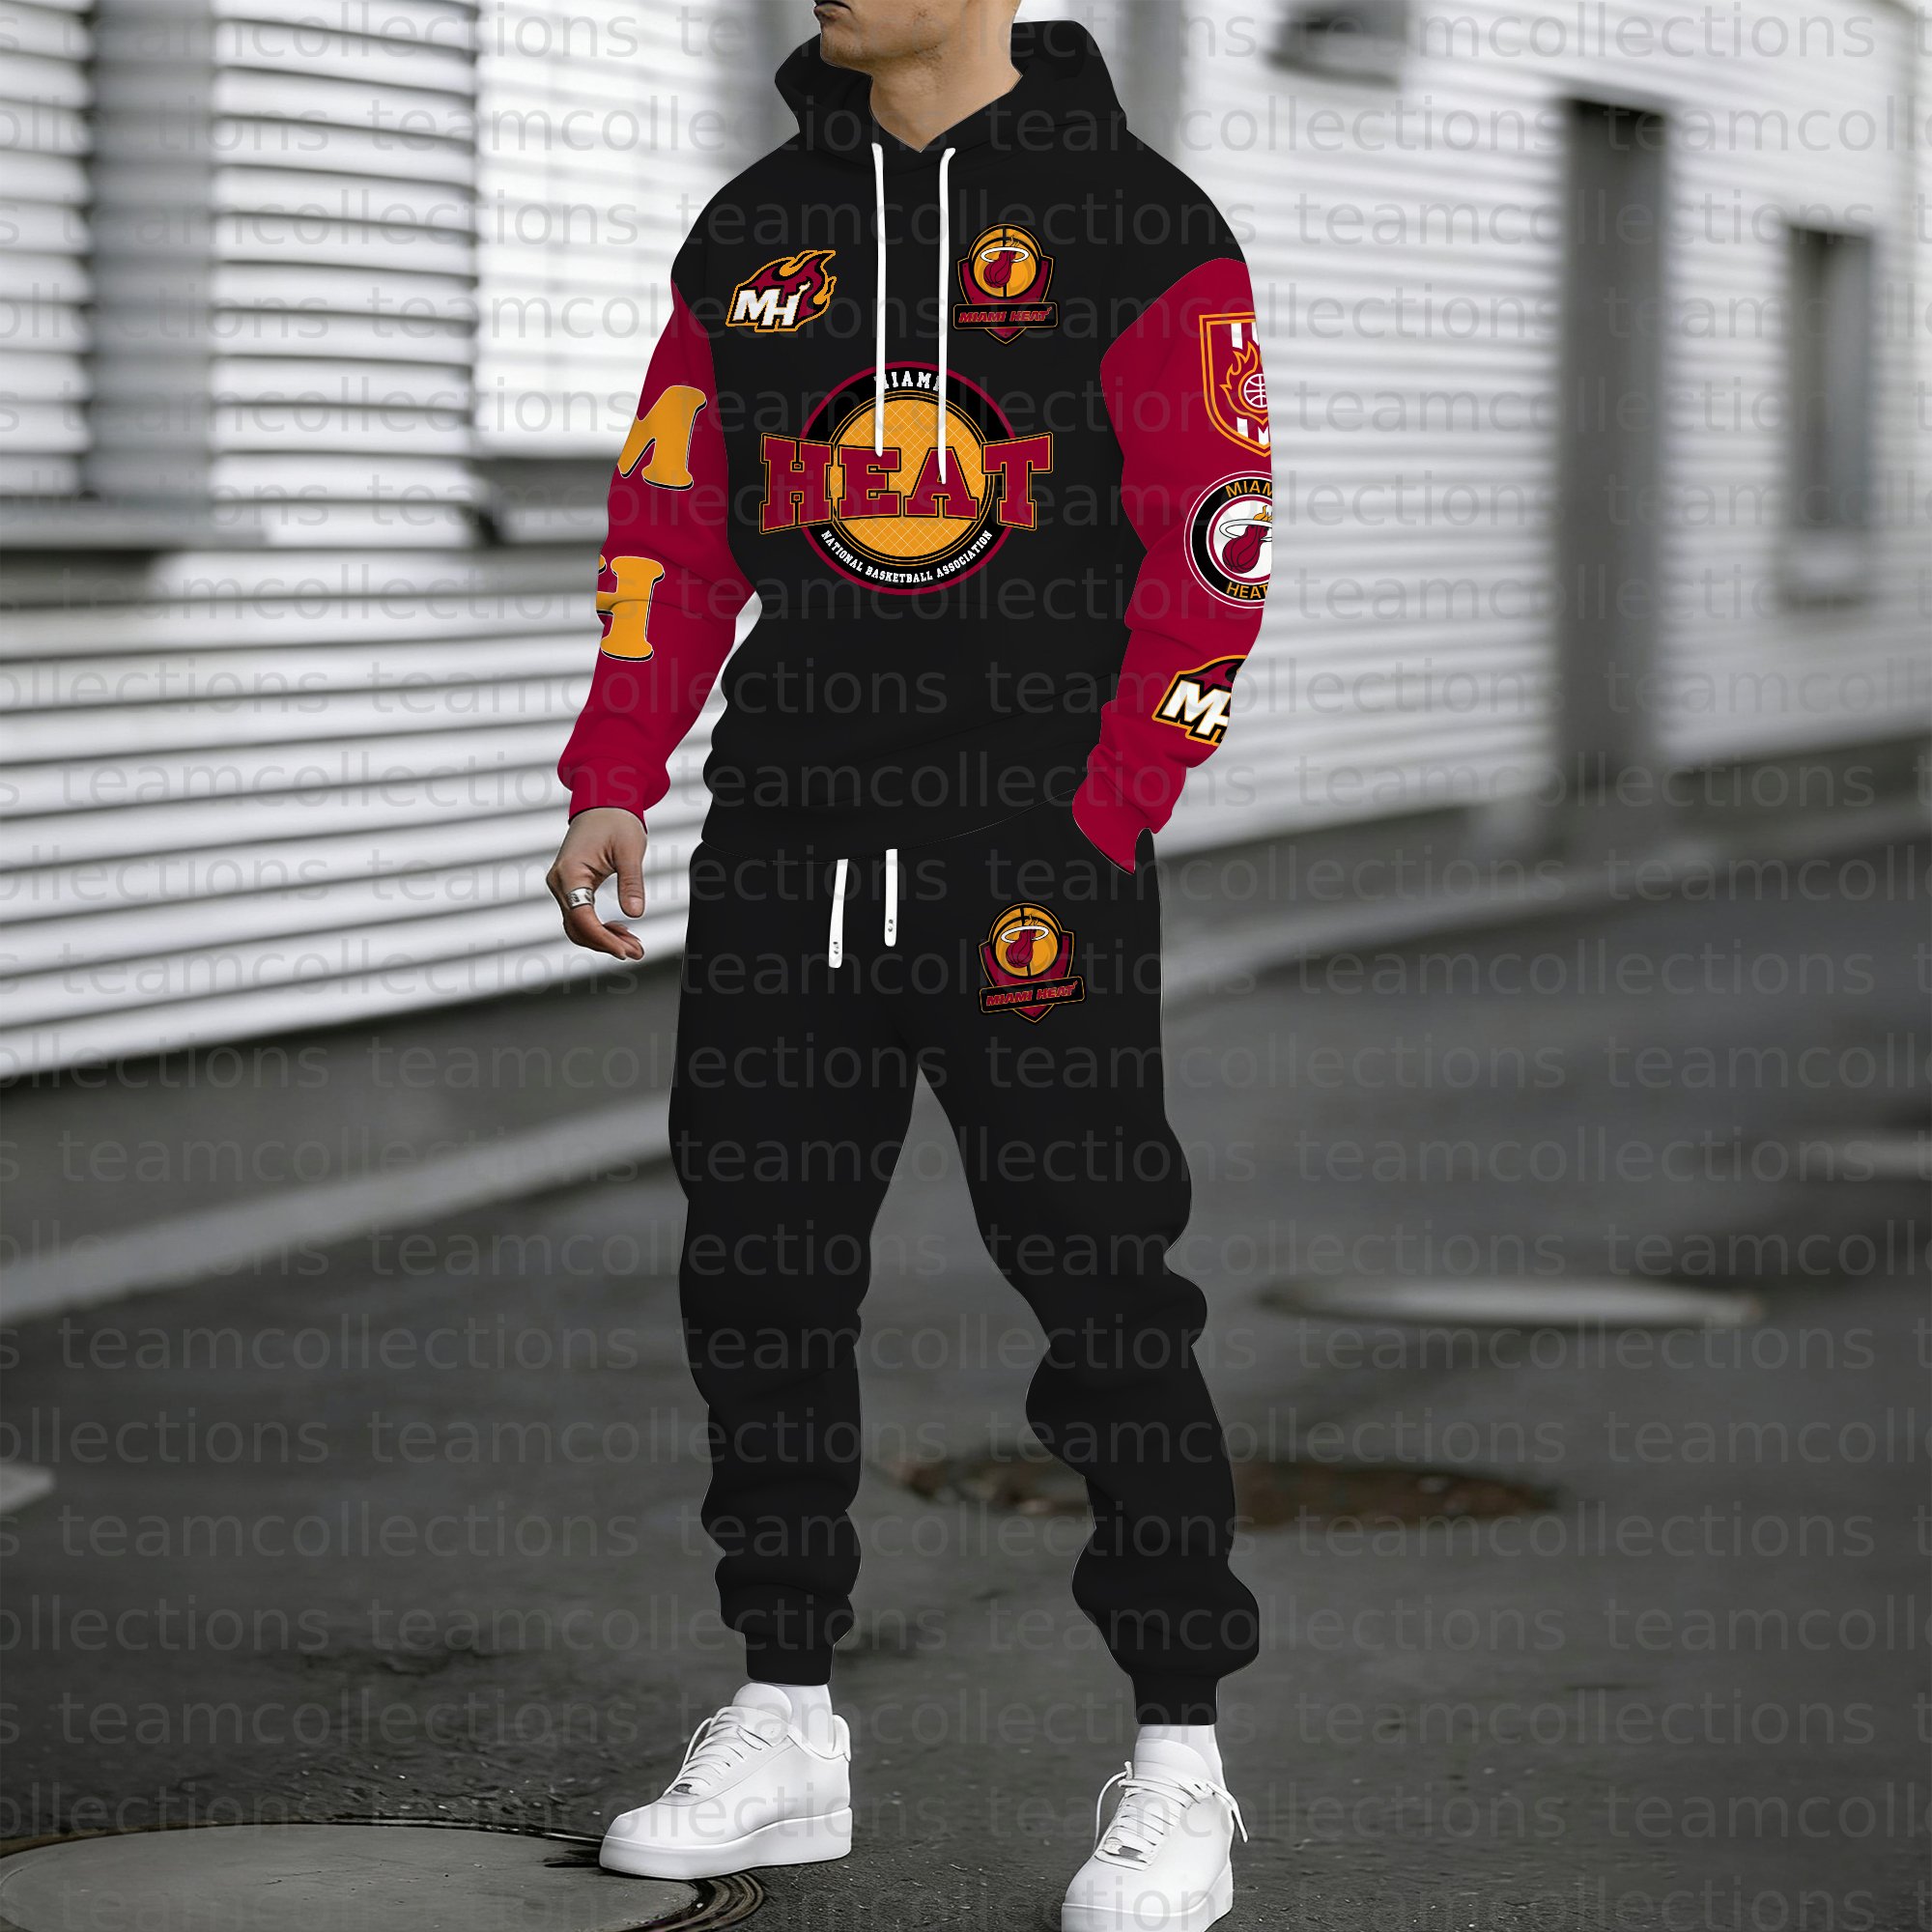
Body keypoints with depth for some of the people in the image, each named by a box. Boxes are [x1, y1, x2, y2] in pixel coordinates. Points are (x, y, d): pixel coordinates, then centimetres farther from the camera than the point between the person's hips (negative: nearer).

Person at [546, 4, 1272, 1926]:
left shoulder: (1137, 228, -2)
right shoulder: (754, 231, 13)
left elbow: (1208, 557, -6)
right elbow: (669, 524, 16)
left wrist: (1092, 842, -13)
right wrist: (613, 785, 4)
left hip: (1040, 850, -5)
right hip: (787, 849, 5)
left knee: (1099, 1291, -5)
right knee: (756, 1277, 6)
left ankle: (1178, 1766, 5)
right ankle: (784, 1726, 19)